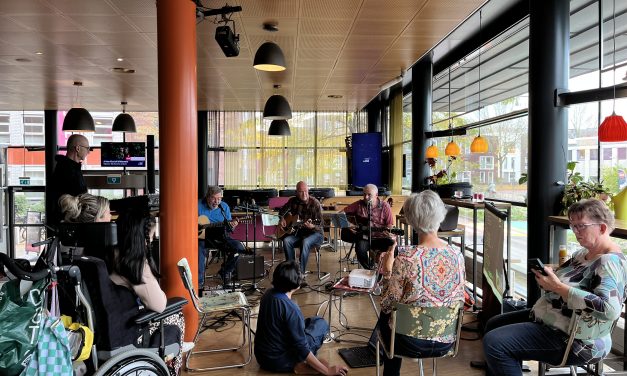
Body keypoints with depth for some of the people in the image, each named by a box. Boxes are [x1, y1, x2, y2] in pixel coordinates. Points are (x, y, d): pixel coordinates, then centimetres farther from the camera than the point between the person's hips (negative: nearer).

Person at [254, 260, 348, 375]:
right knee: (321, 323, 5)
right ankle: (299, 365, -7)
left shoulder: (268, 294, -5)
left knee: (312, 321, 21)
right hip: (278, 362, -7)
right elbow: (301, 348, -24)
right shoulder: (291, 308, -28)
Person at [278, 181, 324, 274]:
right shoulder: (293, 201, 2)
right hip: (299, 232, 4)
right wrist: (282, 218, 2)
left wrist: (312, 226, -36)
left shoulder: (315, 203, -12)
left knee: (305, 242, -36)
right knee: (286, 240, -25)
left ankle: (301, 271, -29)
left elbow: (319, 224, -15)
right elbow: (282, 210, 22)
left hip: (315, 233, -4)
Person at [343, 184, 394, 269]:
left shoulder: (384, 206, 0)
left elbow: (390, 225, 1)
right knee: (360, 249, -32)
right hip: (363, 237, 0)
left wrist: (387, 231, -21)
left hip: (380, 237, 0)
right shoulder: (359, 204, 3)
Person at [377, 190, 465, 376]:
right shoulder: (457, 255, -11)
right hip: (446, 343, 4)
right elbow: (459, 302, 3)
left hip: (411, 343, -4)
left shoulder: (406, 259, -25)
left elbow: (387, 306, -14)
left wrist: (387, 272, -5)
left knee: (384, 318, 29)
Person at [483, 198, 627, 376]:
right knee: (493, 325, 18)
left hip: (574, 340, -10)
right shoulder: (584, 252, 9)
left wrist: (557, 286, -32)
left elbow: (609, 309, -35)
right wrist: (548, 276, -4)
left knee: (494, 342, -21)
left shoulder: (610, 262, -21)